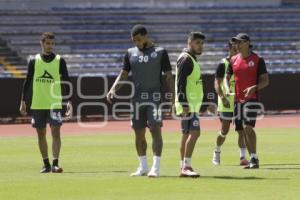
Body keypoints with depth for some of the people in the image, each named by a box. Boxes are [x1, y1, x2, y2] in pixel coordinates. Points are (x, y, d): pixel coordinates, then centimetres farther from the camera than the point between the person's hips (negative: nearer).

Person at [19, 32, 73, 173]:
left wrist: (69, 101, -8)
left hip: (55, 104, -2)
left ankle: (55, 164, -15)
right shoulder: (34, 61, 4)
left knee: (56, 133, -12)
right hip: (37, 105, 2)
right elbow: (28, 82, 9)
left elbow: (66, 82, 1)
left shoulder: (60, 61, 1)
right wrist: (23, 101, 5)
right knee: (41, 135, 7)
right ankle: (46, 164, 17)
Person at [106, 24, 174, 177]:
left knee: (155, 130, -12)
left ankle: (155, 168, -14)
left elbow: (168, 76, 2)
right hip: (137, 98, 4)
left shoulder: (160, 52, 2)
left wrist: (172, 96, -6)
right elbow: (123, 74, 10)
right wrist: (113, 89, -7)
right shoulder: (130, 53, 11)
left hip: (154, 96, -4)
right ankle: (143, 167, 18)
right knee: (139, 133, 7)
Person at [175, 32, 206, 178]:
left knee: (187, 135, 11)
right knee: (194, 133, -17)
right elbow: (181, 83, -19)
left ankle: (184, 167, 14)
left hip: (192, 104, 11)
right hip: (187, 104, -11)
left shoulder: (192, 59, 20)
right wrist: (184, 104, -24)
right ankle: (186, 167, -20)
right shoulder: (185, 59, -12)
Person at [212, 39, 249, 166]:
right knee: (224, 130, 4)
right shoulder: (223, 64, -5)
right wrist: (223, 98, -22)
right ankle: (217, 152, 27)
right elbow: (217, 83, -8)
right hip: (226, 103, -3)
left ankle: (243, 157, -6)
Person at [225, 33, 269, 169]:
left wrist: (254, 88, -22)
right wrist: (227, 89, -4)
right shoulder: (233, 60, 10)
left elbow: (265, 81, -4)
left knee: (248, 127, -20)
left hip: (251, 99, -6)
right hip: (237, 100, 6)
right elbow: (227, 77, 17)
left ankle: (254, 159, -17)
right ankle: (252, 160, 17)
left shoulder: (257, 60, -4)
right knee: (241, 131, 7)